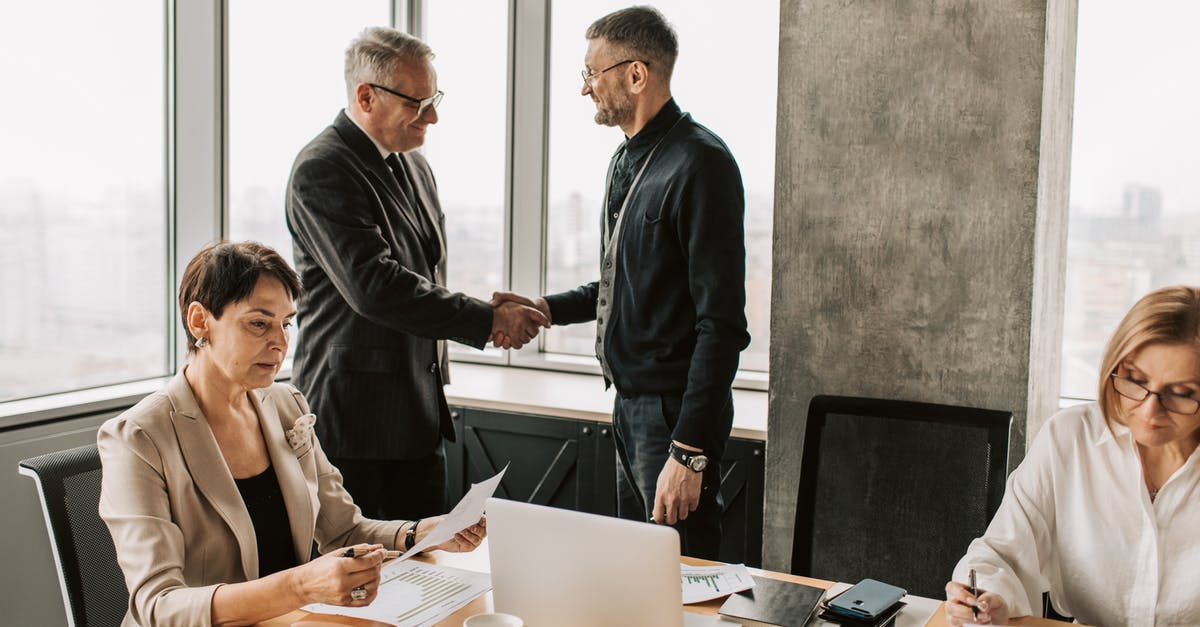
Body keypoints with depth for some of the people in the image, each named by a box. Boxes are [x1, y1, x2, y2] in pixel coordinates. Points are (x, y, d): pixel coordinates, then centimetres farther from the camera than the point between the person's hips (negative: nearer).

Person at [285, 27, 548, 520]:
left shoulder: (414, 166, 13)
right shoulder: (321, 170, -14)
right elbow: (372, 285, -25)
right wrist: (488, 319, -22)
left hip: (420, 413, 8)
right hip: (353, 417, -8)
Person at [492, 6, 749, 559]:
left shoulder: (699, 163, -17)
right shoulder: (627, 160, 13)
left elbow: (721, 323, -21)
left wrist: (689, 451, -23)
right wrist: (546, 308, 9)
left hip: (674, 410, -9)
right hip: (630, 404, 9)